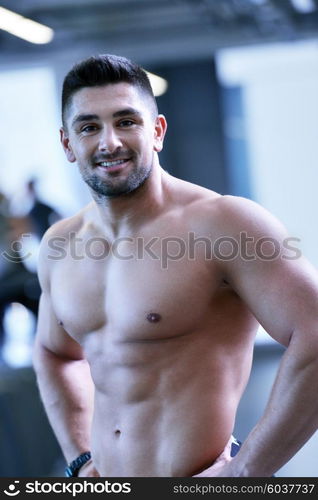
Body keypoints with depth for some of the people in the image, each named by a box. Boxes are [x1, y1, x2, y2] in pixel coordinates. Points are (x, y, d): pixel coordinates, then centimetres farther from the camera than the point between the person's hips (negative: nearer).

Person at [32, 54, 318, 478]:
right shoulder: (59, 247, 4)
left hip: (195, 479, -5)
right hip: (102, 479, 6)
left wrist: (243, 473, -20)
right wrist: (81, 460, 10)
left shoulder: (221, 222, -16)